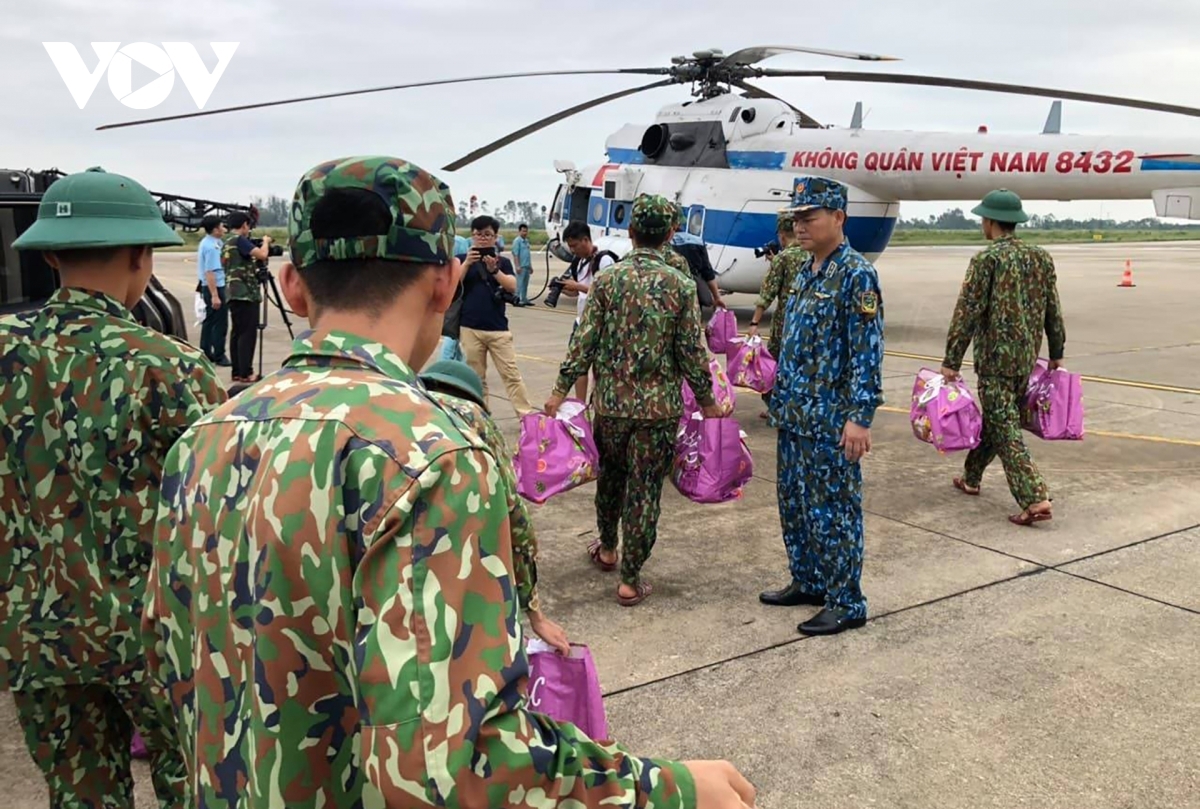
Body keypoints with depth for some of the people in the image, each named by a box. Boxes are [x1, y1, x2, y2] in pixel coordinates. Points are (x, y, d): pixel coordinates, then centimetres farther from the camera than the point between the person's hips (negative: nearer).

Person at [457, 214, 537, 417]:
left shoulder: (503, 262, 8)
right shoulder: (462, 260, 7)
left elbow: (512, 287, -7)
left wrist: (494, 270, -22)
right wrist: (467, 263, -19)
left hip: (498, 328, 0)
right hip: (469, 328, 0)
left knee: (511, 374, -1)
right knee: (476, 376, 7)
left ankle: (527, 415, 2)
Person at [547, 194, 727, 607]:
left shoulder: (606, 279, -4)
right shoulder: (680, 285, -7)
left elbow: (584, 341, -6)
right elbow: (692, 351, -6)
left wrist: (560, 390, 3)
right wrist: (707, 400, 7)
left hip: (610, 402, 2)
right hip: (660, 406, -2)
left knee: (610, 475, 23)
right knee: (645, 490, 5)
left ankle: (607, 548, 42)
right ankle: (630, 579, 10)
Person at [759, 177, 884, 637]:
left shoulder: (856, 275, -14)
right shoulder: (806, 271, 12)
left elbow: (867, 352, -18)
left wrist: (860, 417, -21)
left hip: (830, 421, -9)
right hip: (794, 415, 9)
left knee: (831, 511, 0)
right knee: (794, 504, 17)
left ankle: (846, 604, 13)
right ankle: (808, 582, 33)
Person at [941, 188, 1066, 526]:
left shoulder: (987, 259, -13)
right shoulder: (1041, 257, 7)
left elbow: (967, 312, -14)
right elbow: (1053, 311, 11)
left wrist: (951, 361, -10)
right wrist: (1056, 354, 21)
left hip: (995, 359, -7)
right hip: (1028, 358, 7)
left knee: (1004, 429, -4)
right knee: (994, 420, 21)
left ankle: (1036, 500, -12)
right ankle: (971, 478, 36)